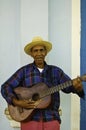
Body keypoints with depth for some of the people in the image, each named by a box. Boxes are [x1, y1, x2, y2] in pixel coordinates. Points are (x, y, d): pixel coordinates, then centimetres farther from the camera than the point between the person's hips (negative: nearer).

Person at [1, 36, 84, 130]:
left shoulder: (56, 71, 7)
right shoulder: (24, 71, 1)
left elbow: (69, 86, 1)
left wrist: (76, 86, -22)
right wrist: (17, 102, -15)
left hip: (51, 120, 1)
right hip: (29, 119, -1)